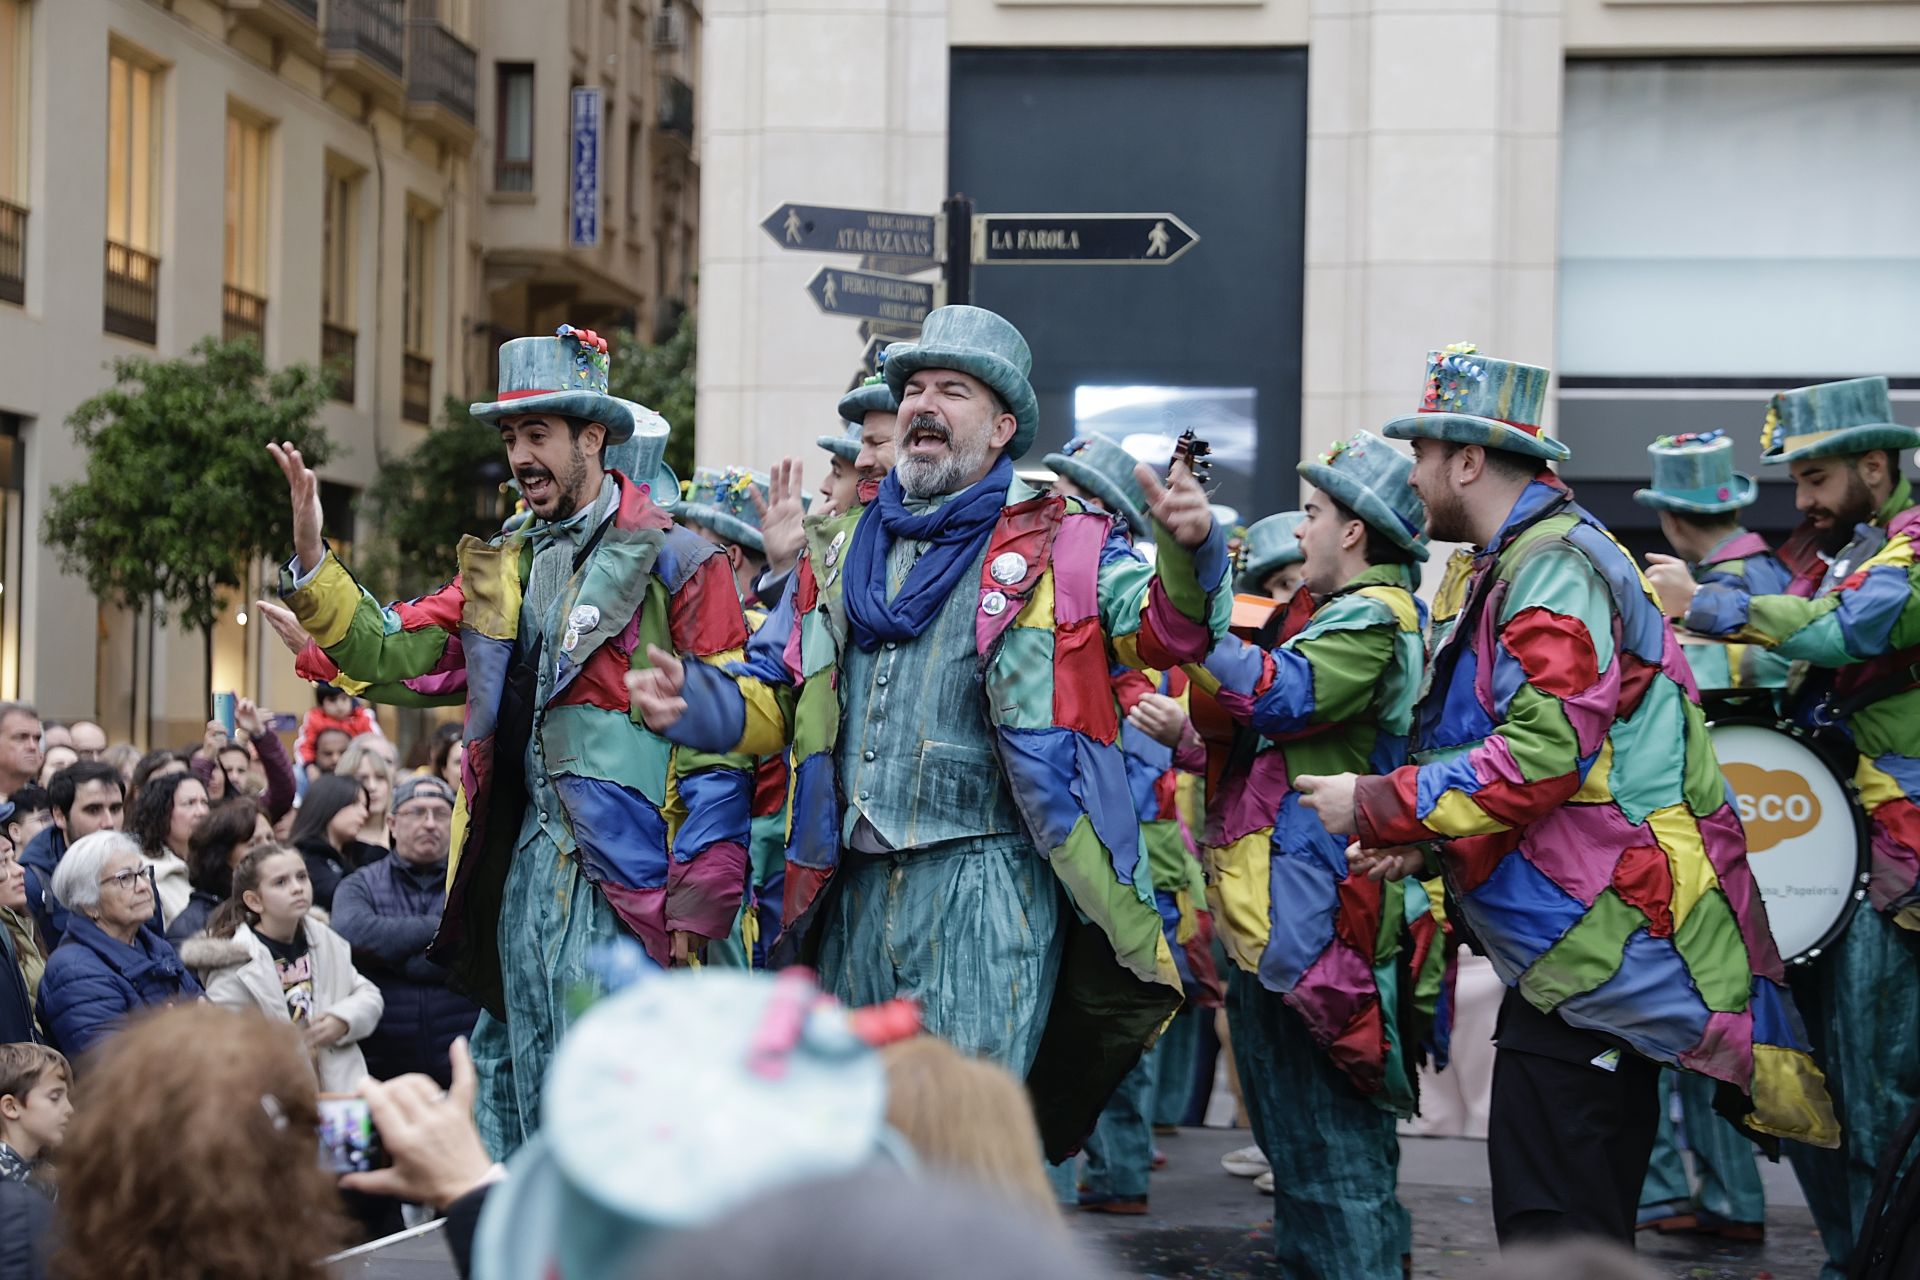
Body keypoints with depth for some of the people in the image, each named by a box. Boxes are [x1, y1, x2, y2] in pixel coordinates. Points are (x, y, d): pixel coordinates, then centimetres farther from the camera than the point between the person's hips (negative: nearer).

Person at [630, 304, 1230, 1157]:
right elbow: (772, 702, 18)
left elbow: (1165, 629, -6)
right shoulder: (837, 557, 18)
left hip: (986, 886, -5)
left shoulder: (1058, 544, 5)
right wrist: (692, 702, -3)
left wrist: (1188, 550, -27)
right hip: (857, 888, 5)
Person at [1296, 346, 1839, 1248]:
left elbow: (1542, 754, -24)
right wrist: (1421, 841, 7)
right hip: (1584, 941, 11)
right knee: (1585, 1220, 14)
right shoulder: (1514, 568, 20)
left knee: (1552, 1220, -10)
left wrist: (1376, 808, -15)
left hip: (1602, 945, -11)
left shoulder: (1554, 567, -14)